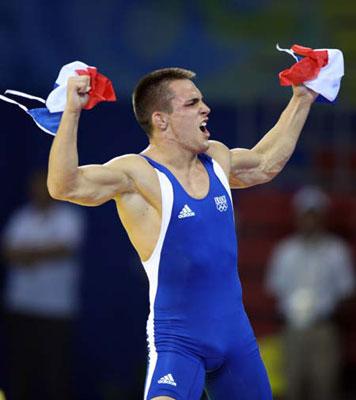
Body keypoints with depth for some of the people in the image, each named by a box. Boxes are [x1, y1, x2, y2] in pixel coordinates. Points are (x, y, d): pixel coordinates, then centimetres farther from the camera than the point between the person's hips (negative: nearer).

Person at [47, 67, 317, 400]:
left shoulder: (217, 158, 8)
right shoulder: (138, 173, -14)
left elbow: (265, 164, 31)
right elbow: (65, 186, -29)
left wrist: (301, 101, 36)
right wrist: (71, 112, -38)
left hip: (236, 332, 7)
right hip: (178, 342, -7)